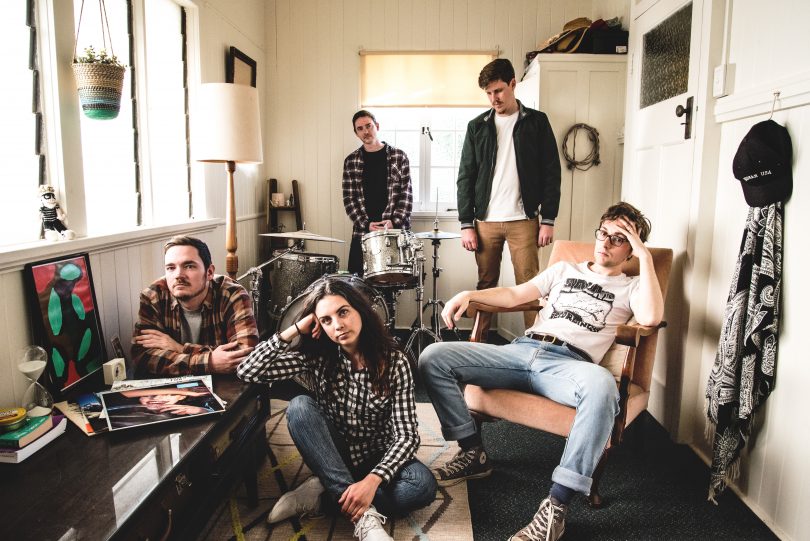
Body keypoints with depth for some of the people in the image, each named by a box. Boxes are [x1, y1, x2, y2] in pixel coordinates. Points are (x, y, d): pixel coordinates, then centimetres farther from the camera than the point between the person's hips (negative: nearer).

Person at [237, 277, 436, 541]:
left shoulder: (393, 361, -15)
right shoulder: (315, 356, -11)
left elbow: (407, 435, -19)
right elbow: (247, 372, -20)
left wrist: (372, 480, -34)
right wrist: (295, 329, -23)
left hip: (377, 458, -1)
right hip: (331, 456, 1)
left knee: (423, 485, -32)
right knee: (300, 406, -28)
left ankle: (322, 489, -17)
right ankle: (365, 515, -32)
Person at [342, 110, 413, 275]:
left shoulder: (398, 157, 5)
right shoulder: (351, 162, 9)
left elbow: (406, 194, 1)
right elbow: (349, 198, 4)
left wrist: (394, 221, -11)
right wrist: (366, 224, -8)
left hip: (395, 230, -1)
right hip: (362, 231, 2)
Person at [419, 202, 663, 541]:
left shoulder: (631, 287, 19)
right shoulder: (565, 269, 29)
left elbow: (651, 317, -5)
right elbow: (514, 295, 22)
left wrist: (645, 257, 0)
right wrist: (470, 294, 5)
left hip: (569, 364, -4)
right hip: (522, 349, 4)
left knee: (602, 385, -42)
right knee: (433, 357, -13)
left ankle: (555, 507, -33)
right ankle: (474, 454, 1)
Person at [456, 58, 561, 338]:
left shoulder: (536, 122, 5)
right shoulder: (477, 126, 9)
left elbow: (551, 172, 3)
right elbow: (465, 177, 7)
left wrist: (548, 220, -4)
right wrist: (466, 224, -1)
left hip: (524, 220, -2)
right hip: (486, 221, 2)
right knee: (486, 284, 7)